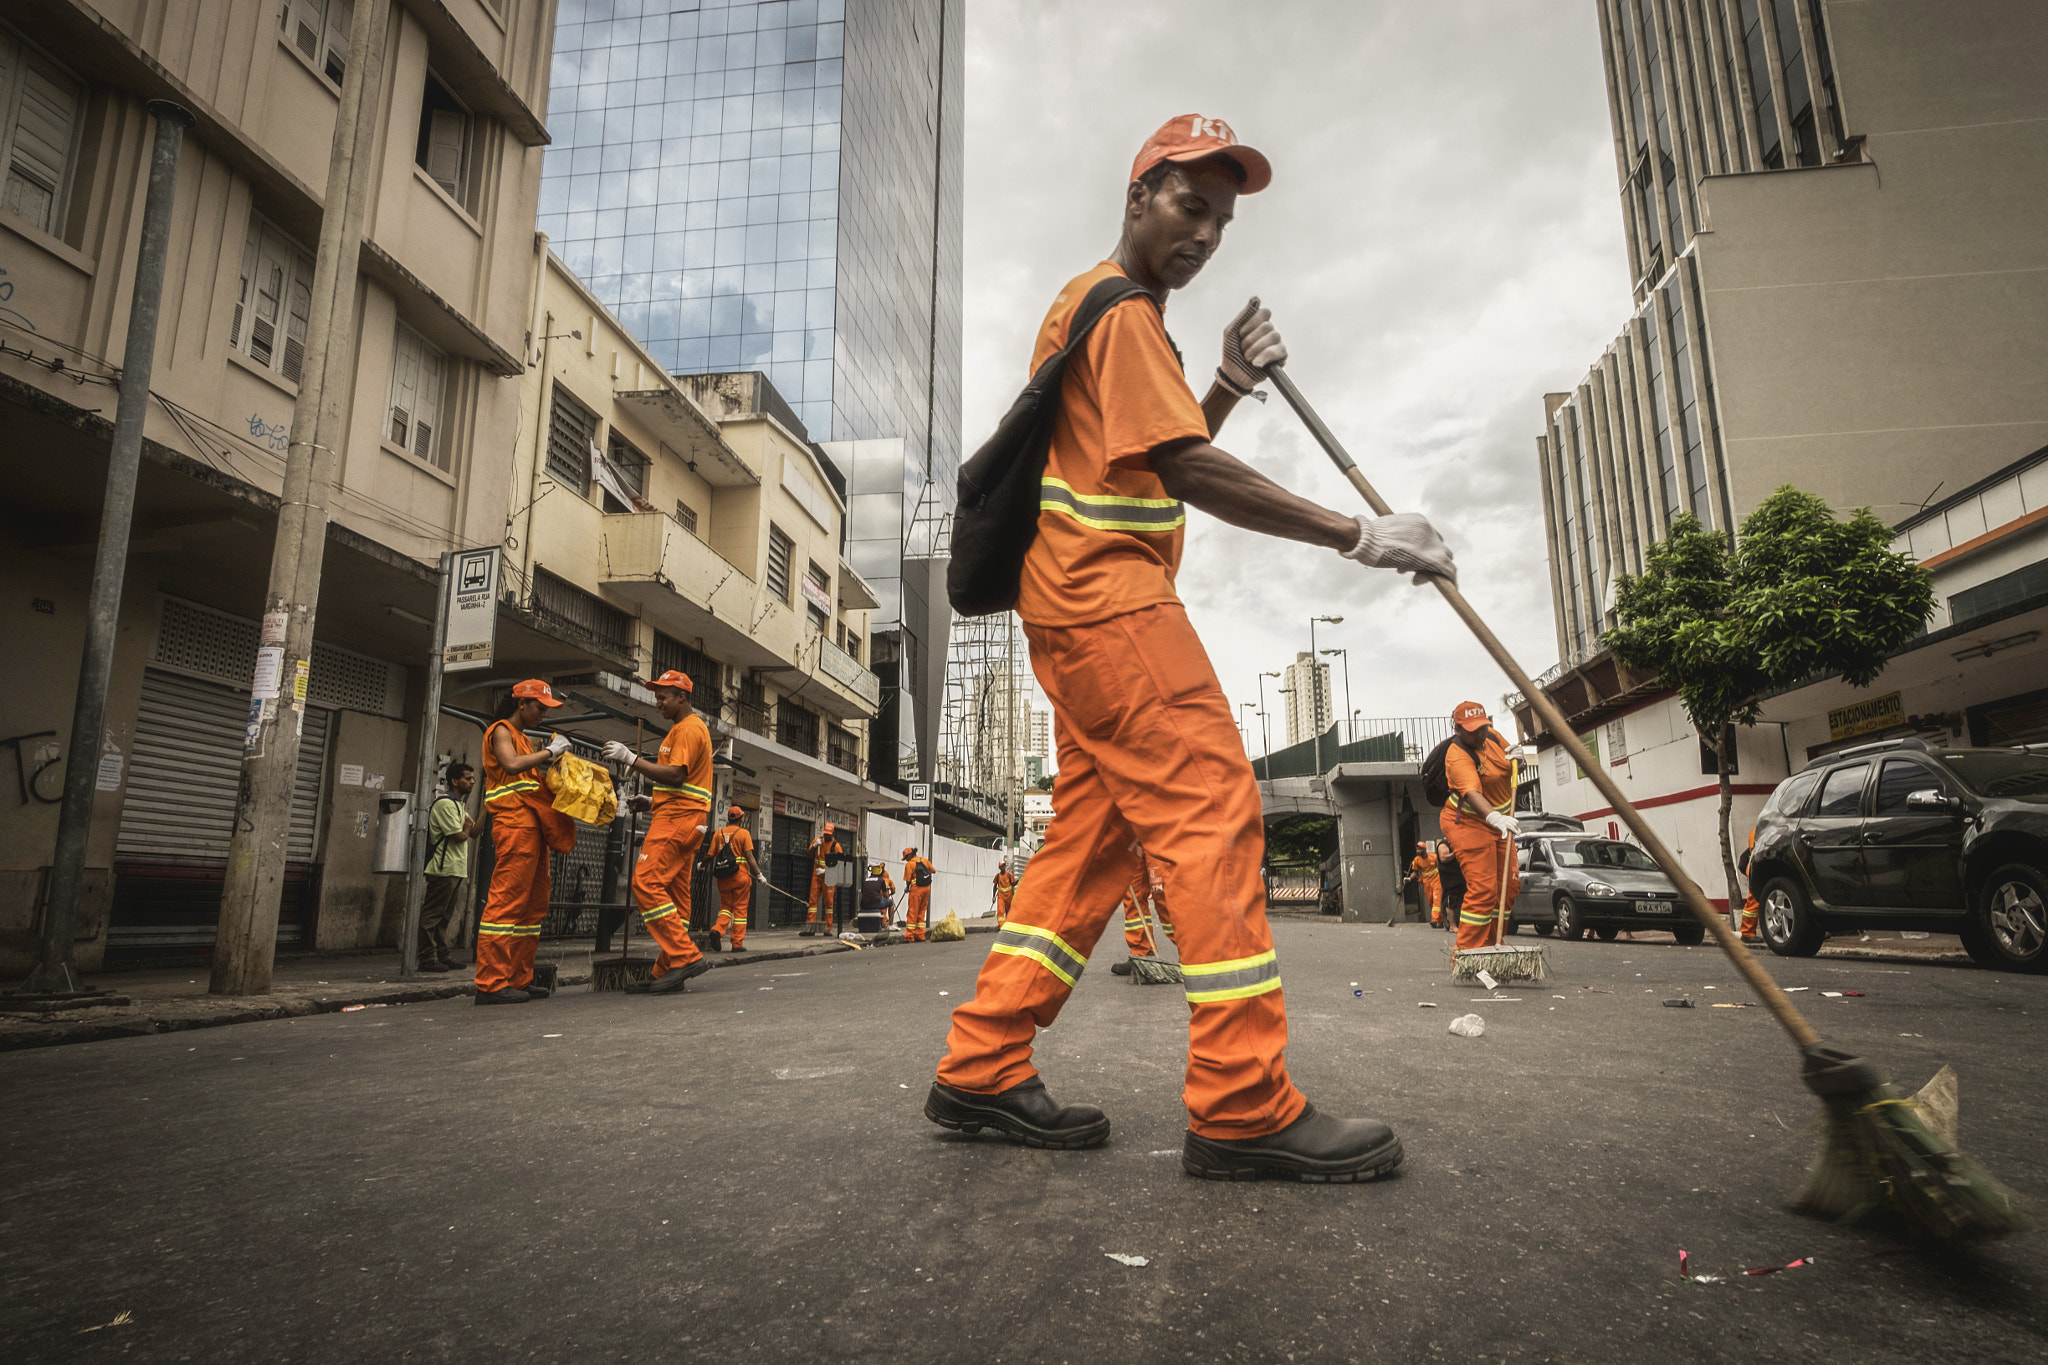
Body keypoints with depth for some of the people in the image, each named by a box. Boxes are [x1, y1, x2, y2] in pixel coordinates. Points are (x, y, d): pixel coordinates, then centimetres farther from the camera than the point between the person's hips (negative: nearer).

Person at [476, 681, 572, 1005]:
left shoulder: (524, 739, 27)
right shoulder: (501, 731, 0)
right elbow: (512, 764, -19)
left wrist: (550, 760, 11)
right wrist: (549, 751, -10)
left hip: (532, 826, 10)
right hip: (514, 823, -10)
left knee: (534, 904, 9)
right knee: (507, 901, -13)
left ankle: (519, 979, 13)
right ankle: (491, 984, -14)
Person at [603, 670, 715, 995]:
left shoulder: (689, 728, -8)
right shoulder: (682, 728, 25)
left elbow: (676, 774, -20)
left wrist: (631, 758, -17)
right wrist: (653, 802, 19)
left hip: (677, 819, -11)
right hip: (682, 819, 11)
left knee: (647, 883, -17)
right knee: (674, 894, 7)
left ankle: (685, 956, -20)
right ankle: (667, 972, 7)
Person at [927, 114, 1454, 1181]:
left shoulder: (1117, 310, 28)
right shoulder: (1119, 307, -6)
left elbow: (1164, 456, 26)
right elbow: (1188, 473, -18)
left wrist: (1230, 387, 10)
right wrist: (1358, 534, -20)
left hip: (1084, 607, 10)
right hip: (1109, 596, -10)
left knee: (1093, 831, 7)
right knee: (1213, 813, -13)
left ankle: (984, 1067, 10)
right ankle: (1243, 1108, -11)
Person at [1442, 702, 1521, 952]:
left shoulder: (1492, 736, 0)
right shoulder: (1457, 755, -25)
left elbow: (1510, 766, 17)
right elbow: (1472, 792, -41)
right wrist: (1493, 817, -58)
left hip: (1499, 822, 9)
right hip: (1468, 824, -9)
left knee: (1509, 885, 10)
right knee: (1483, 889, -16)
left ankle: (1491, 945, 23)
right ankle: (1466, 953, -12)